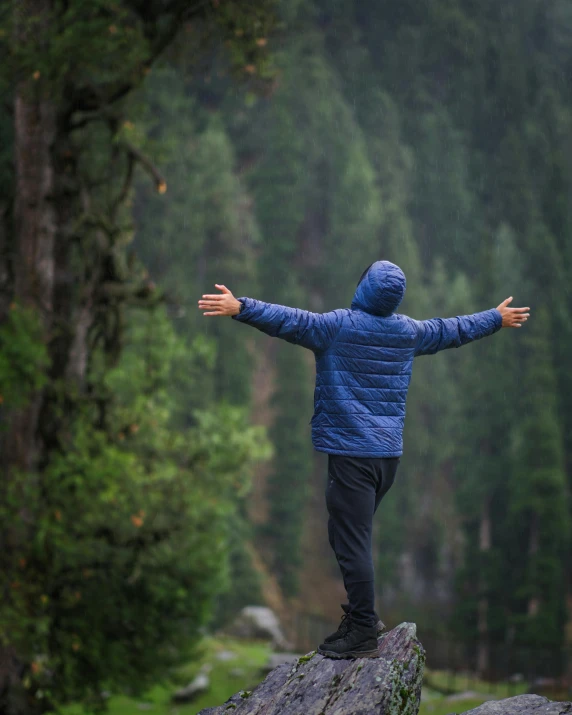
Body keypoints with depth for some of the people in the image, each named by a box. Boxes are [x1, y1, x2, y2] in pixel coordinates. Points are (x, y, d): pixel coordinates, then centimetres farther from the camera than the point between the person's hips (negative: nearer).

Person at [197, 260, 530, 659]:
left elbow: (289, 320, -23)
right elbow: (453, 330, 24)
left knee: (352, 543, -5)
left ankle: (363, 635, -5)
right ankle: (362, 614, 25)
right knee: (349, 534, 21)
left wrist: (240, 308, -27)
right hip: (389, 452, 7)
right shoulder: (409, 331, 9)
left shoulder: (337, 326, -10)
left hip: (351, 454, -7)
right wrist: (498, 319, 41)